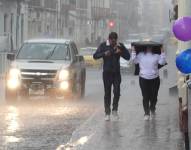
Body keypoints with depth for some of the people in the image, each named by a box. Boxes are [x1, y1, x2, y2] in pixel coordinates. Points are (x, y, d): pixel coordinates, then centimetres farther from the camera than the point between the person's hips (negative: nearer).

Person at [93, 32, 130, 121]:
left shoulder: (120, 46, 1)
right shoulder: (103, 45, -2)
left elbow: (127, 57, -5)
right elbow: (95, 56, -6)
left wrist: (121, 49, -21)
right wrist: (104, 54, -22)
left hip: (116, 73, 1)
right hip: (107, 73, -1)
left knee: (117, 92, -9)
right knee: (107, 93, 2)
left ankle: (115, 110, 9)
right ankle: (107, 113, 8)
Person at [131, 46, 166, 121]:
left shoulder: (156, 55, 6)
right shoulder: (140, 55, 7)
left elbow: (162, 62, -6)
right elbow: (134, 60, -2)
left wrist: (162, 52, -11)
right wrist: (133, 51, -8)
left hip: (154, 79, 1)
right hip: (143, 78, -1)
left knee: (153, 96, 5)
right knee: (145, 97, -4)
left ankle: (152, 110, 32)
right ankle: (146, 113, 4)